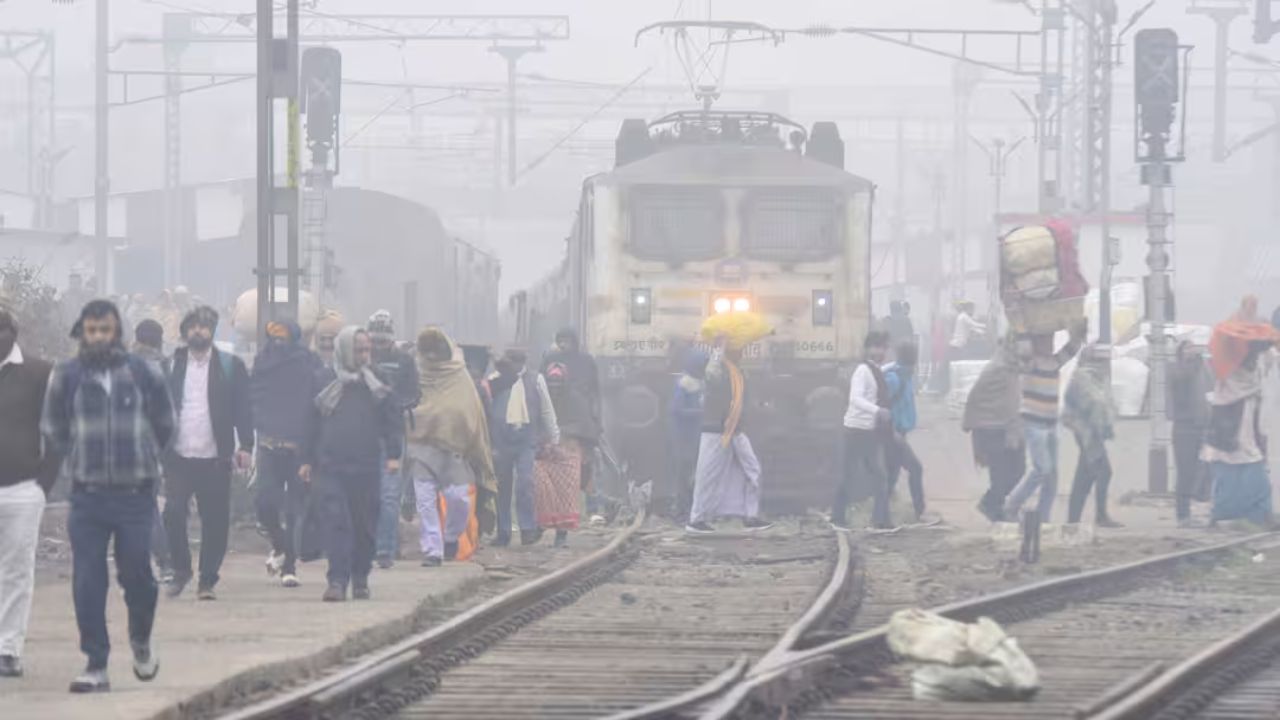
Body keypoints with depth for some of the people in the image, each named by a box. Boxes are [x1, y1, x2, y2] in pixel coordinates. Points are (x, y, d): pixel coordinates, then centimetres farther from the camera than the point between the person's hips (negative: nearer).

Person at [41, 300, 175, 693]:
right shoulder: (65, 376, 0)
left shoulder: (143, 374, 1)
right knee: (87, 583, -4)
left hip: (135, 494, 0)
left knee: (137, 573, -1)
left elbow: (163, 424, 15)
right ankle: (96, 666, 1)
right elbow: (52, 430, 13)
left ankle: (141, 641, 28)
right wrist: (78, 462, 12)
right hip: (87, 496, 0)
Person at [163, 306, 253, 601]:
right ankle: (181, 569, 11)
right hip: (179, 456, 0)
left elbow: (243, 408, 3)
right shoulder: (172, 365, 9)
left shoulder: (230, 366, 6)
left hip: (215, 458, 0)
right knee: (173, 513, -10)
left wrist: (245, 446, -7)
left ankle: (207, 580, 10)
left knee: (215, 521, 0)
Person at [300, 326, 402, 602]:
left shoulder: (376, 383, 7)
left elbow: (394, 420, 7)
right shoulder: (325, 381, 5)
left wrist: (393, 454, -5)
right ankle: (337, 581, -15)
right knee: (335, 522, -11)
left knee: (365, 525, 7)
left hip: (366, 466, 1)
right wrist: (307, 460, 7)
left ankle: (360, 579, 21)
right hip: (329, 466, -1)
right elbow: (311, 422, 10)